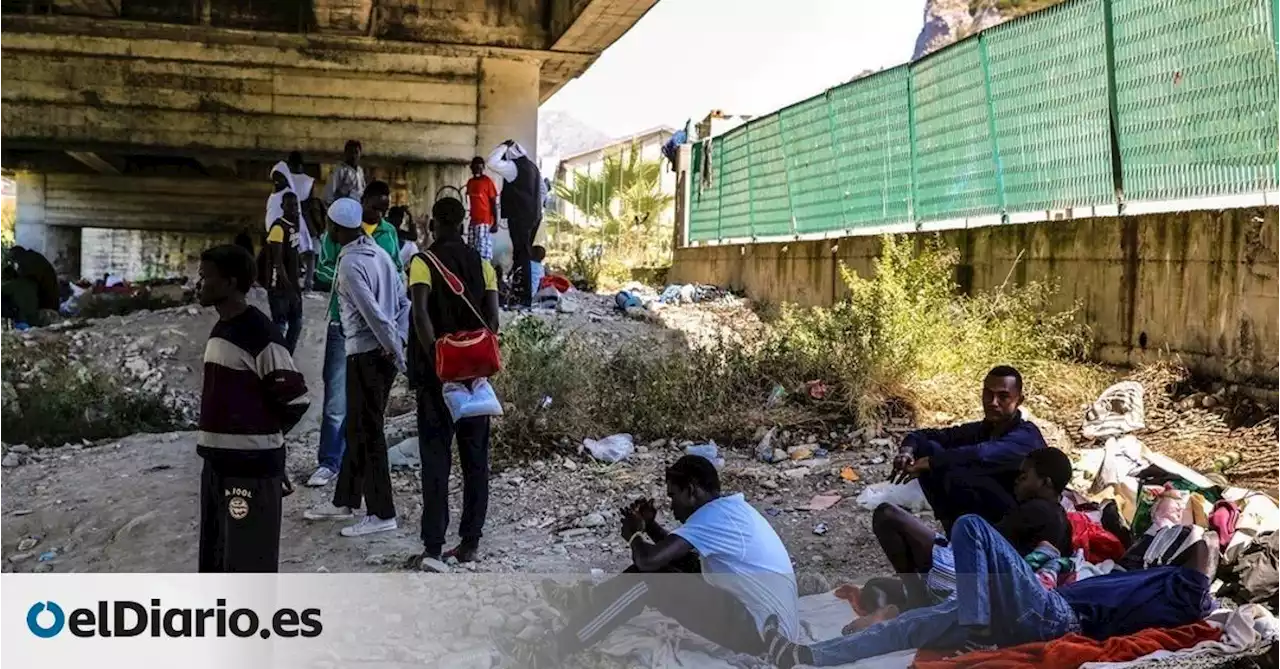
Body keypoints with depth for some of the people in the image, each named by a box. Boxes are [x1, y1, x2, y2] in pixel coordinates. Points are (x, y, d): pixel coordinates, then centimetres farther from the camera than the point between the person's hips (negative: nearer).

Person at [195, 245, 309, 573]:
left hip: (252, 467, -10)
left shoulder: (259, 334, -17)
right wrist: (220, 435, 14)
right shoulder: (220, 328, 13)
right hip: (218, 463, 10)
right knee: (215, 558, 20)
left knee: (249, 564, -4)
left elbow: (295, 399, -16)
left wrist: (264, 435, -1)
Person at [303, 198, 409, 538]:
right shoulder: (379, 253, 9)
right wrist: (398, 343, 3)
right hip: (382, 353, 9)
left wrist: (398, 354, -14)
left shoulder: (350, 263, -16)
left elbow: (374, 313, -20)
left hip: (366, 355, -9)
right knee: (358, 428, 18)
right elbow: (404, 302, 8)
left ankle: (382, 513, 8)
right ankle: (344, 500, 31)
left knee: (367, 432, 1)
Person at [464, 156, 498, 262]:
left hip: (485, 222, -7)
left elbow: (494, 203, -8)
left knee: (484, 252, -12)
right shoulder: (470, 182, 12)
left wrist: (495, 223, -13)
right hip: (473, 221, 7)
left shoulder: (488, 181, -7)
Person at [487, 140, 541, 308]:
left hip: (519, 216, -9)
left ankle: (522, 297, -10)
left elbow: (492, 162, -20)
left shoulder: (514, 167, -12)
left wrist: (503, 146, -9)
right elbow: (542, 190, 22)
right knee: (525, 253, 15)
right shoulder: (532, 166, 15)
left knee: (521, 254, -8)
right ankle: (525, 294, 20)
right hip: (533, 216, 9)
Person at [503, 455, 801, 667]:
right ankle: (587, 602, 22)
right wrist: (649, 525, 8)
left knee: (649, 580, -17)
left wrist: (634, 535, -3)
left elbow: (649, 558, -26)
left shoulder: (715, 514, -19)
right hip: (765, 622, 10)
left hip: (758, 631, -10)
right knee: (662, 567, 11)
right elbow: (672, 552, 25)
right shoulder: (730, 508, 14)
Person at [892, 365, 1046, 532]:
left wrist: (930, 462, -29)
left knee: (958, 475, -32)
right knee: (926, 446, -5)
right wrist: (907, 450, -16)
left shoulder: (1026, 437, -18)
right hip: (978, 521, 8)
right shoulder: (980, 430, 5)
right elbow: (926, 435, 7)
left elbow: (981, 455, -37)